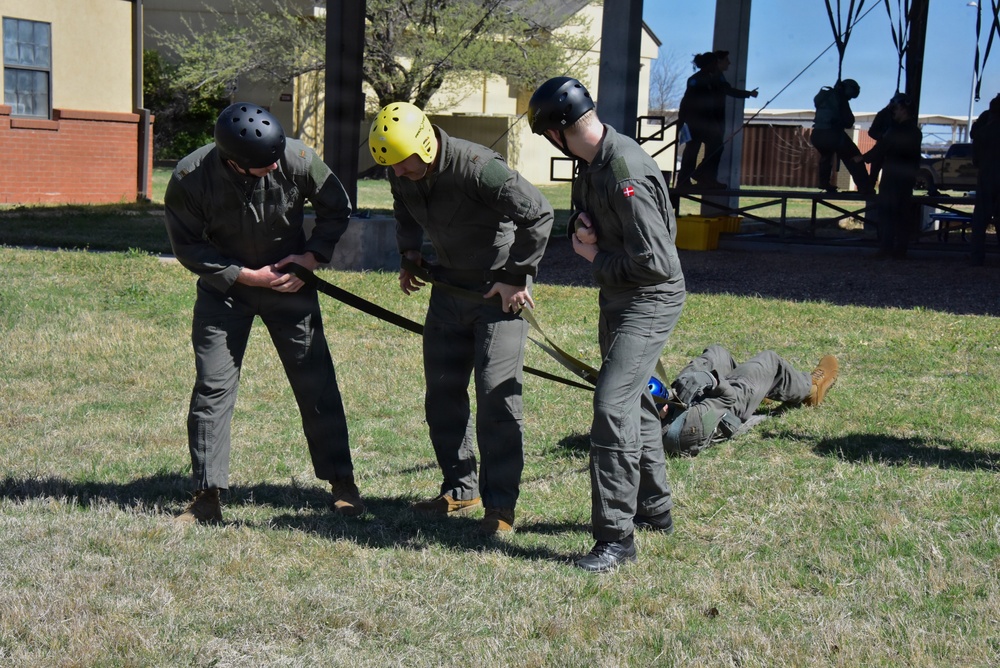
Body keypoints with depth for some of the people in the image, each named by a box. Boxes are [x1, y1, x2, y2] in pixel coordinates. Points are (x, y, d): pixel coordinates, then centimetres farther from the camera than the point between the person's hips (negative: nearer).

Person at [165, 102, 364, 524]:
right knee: (212, 388, -4)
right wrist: (247, 276, -18)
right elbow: (188, 247, -11)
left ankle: (342, 482, 16)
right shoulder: (189, 178, -24)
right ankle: (207, 497, 5)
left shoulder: (298, 159, -22)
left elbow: (337, 210, -3)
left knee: (316, 383, 2)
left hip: (290, 282, 1)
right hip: (224, 286, 0)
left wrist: (311, 257, -15)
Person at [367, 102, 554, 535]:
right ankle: (460, 490, 23)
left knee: (497, 394, -11)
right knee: (442, 393, 10)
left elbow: (539, 214, -23)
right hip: (449, 287, 7)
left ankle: (500, 504, -3)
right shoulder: (402, 174, -6)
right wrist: (409, 253, 5)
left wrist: (516, 278, -18)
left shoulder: (478, 168, -28)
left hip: (500, 290, -7)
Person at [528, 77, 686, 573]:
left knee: (613, 405, -17)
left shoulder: (627, 173, -27)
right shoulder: (591, 165, 3)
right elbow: (587, 214, 19)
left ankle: (616, 536, -11)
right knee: (632, 399, 20)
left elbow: (655, 261, -29)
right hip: (617, 297, 10)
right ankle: (654, 508, 37)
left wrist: (596, 258, -14)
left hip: (650, 300, -10)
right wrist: (581, 230, -6)